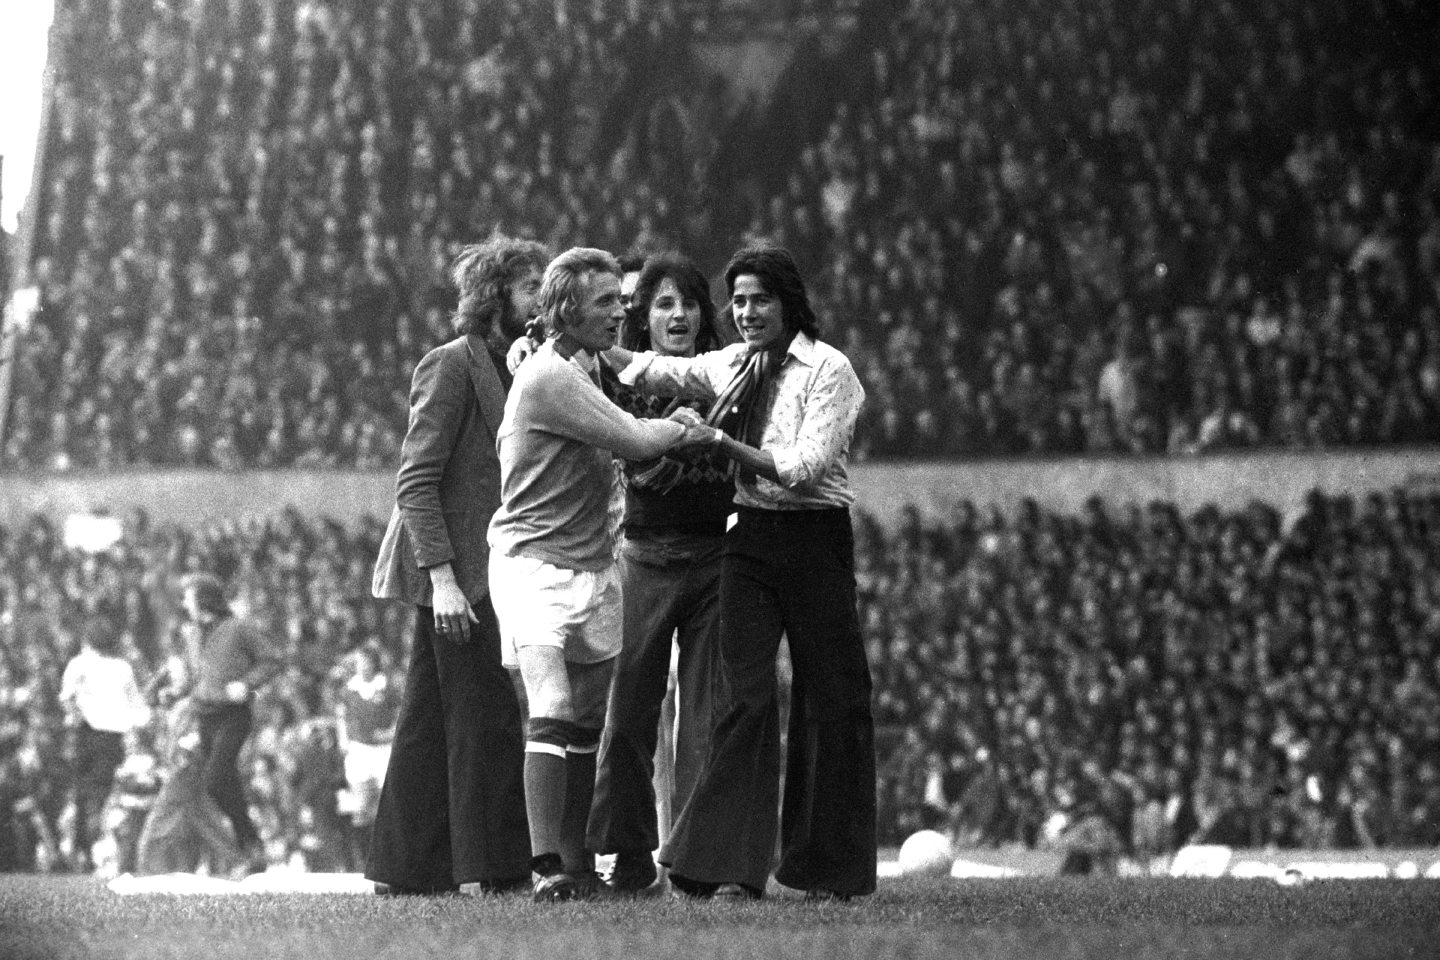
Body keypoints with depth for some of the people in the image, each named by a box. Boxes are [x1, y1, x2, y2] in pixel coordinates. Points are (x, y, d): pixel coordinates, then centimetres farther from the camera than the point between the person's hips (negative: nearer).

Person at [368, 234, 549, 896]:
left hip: (483, 567, 9)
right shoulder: (451, 366, -10)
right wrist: (442, 576, -21)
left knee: (430, 720, 10)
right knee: (487, 717, -8)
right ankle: (497, 871, -6)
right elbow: (416, 482, -15)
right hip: (457, 572, -9)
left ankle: (404, 867, 12)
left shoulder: (511, 369, 18)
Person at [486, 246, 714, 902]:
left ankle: (575, 858, 18)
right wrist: (692, 429, -4)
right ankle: (547, 866, -19)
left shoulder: (590, 368, 15)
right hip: (535, 567, -9)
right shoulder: (549, 376, -17)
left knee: (586, 723, 11)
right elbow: (636, 441, -19)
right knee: (553, 714, -17)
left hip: (594, 567, 9)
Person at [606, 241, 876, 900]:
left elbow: (806, 466, -16)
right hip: (751, 536, 4)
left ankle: (832, 870, 13)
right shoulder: (731, 366, 10)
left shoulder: (829, 370, -8)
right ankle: (736, 867, -10)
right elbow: (653, 370, 21)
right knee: (744, 693, -6)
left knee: (830, 697, 1)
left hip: (815, 535, -4)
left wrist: (724, 443, -18)